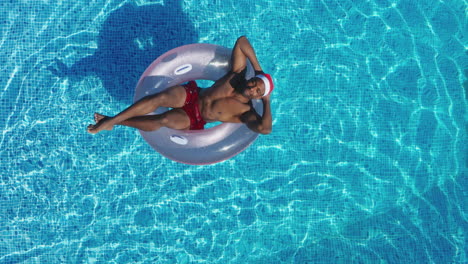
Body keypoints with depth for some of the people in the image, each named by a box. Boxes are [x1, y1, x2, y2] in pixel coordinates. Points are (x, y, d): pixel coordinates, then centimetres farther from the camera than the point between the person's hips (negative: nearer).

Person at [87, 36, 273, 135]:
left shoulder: (247, 112, -14)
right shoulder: (238, 74, -6)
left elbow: (264, 129, -34)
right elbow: (242, 41, -7)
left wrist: (267, 101, -23)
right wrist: (257, 67, -11)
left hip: (193, 120, -2)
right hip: (190, 95, 3)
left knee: (163, 120, -29)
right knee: (160, 97, -27)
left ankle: (113, 122, -16)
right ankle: (111, 120, -22)